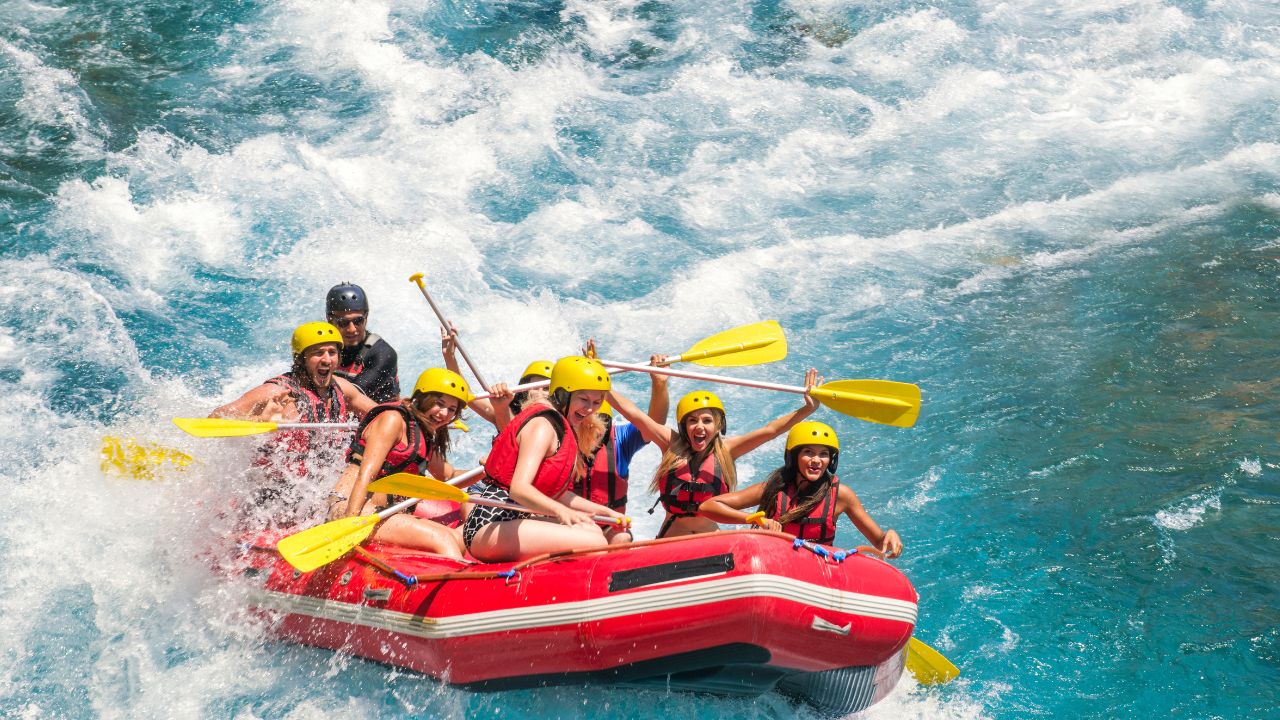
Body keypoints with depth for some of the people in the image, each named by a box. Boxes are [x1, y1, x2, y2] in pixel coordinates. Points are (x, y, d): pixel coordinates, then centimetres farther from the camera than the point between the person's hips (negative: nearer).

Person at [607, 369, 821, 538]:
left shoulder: (724, 450, 2)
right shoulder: (672, 445, -1)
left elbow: (769, 430, -1)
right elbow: (632, 412, -4)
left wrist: (807, 409, -10)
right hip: (670, 541, -2)